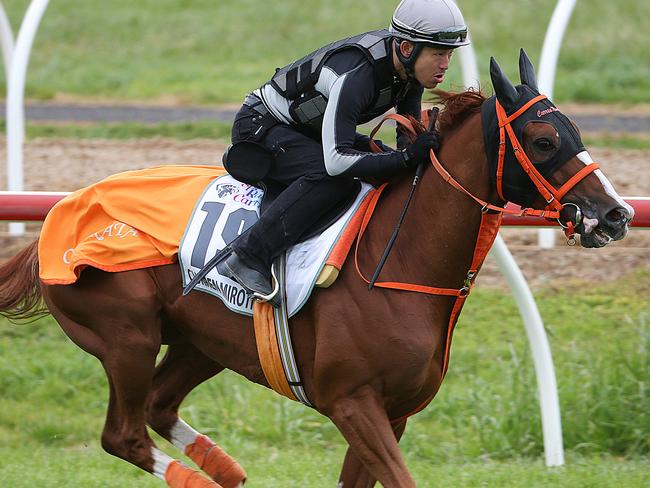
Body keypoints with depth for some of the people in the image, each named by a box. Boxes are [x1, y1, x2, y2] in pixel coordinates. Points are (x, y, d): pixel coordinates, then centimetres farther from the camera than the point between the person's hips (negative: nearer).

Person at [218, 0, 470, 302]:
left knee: (396, 173, 2)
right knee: (332, 178, -34)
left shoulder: (409, 65, -10)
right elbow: (336, 161, -40)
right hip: (260, 128, -9)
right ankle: (248, 258, -32)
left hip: (309, 130, 9)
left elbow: (409, 134, 5)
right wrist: (405, 158, -40)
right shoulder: (354, 75, -37)